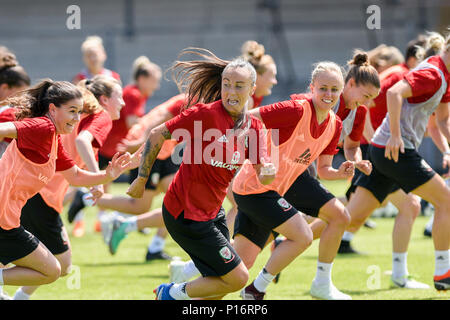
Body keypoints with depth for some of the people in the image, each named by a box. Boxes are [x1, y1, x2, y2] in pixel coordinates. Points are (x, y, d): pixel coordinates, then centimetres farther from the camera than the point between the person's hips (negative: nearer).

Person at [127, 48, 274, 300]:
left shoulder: (253, 126, 2)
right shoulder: (206, 114, -19)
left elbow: (261, 172, -1)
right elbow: (157, 135, -14)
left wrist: (268, 172, -25)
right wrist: (141, 179, -10)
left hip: (213, 211, 8)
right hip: (186, 214, -8)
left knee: (221, 285, 12)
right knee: (237, 278, -7)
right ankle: (172, 294, 9)